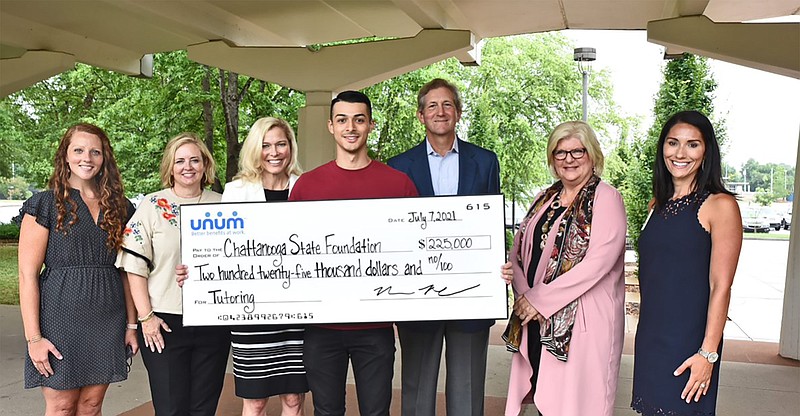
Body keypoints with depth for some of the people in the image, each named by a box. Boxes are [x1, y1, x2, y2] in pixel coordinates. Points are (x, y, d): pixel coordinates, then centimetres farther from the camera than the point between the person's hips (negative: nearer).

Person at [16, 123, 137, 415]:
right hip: (61, 317, -3)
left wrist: (131, 324, 5)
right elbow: (28, 274, -6)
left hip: (108, 322, 4)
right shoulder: (45, 205, -3)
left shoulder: (120, 208, 9)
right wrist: (33, 338, -12)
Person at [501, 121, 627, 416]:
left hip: (584, 321, -5)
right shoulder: (544, 200, 14)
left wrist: (540, 299, -15)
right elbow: (519, 250, 11)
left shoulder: (606, 199, -6)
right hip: (535, 320, 6)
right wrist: (523, 295, -8)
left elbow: (598, 262, -16)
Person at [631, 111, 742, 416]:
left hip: (688, 340, -6)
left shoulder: (720, 205, -10)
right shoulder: (657, 204, 10)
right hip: (649, 335, 6)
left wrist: (708, 353, -17)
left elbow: (721, 287, -14)